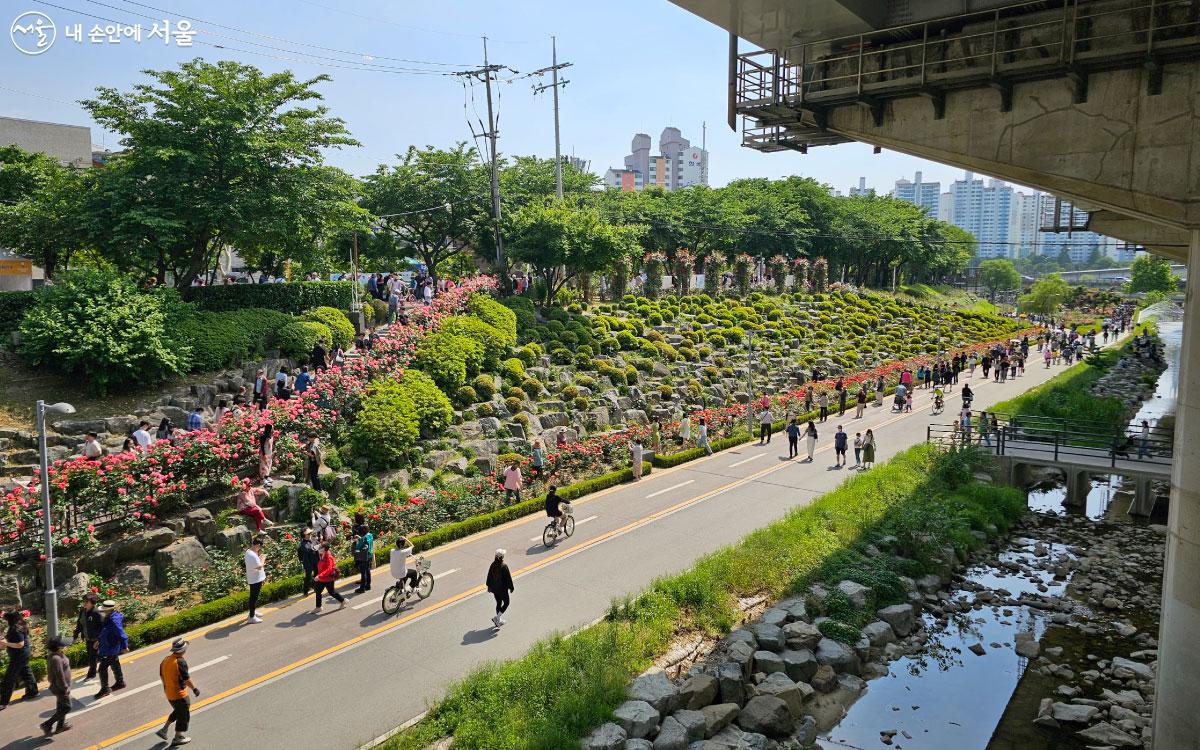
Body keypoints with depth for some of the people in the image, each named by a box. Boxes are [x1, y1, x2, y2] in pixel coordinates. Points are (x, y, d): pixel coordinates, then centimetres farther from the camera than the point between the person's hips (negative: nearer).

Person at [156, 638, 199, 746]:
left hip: (169, 693, 8)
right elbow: (187, 679, -23)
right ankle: (178, 738, 25)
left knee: (177, 711, 30)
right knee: (184, 715, 12)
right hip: (179, 694, -8)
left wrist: (165, 685, 29)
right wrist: (194, 688, -9)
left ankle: (164, 730, 30)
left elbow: (161, 675, 12)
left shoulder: (166, 659, -3)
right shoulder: (180, 662, -27)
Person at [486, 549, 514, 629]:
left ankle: (499, 621, 26)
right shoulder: (504, 565, -21)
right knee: (506, 603, 11)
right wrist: (511, 587, -5)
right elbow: (508, 577, -16)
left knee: (498, 603, 19)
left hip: (494, 588, 6)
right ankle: (497, 618, -2)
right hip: (502, 588, -6)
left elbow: (489, 576, 5)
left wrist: (489, 586, 18)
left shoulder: (493, 565, -4)